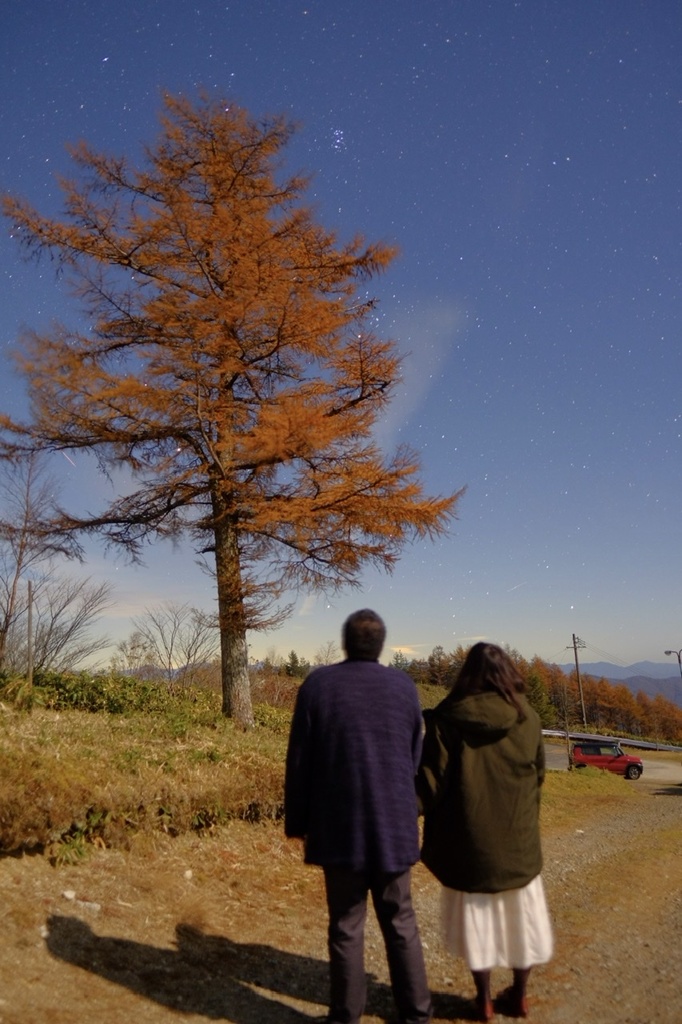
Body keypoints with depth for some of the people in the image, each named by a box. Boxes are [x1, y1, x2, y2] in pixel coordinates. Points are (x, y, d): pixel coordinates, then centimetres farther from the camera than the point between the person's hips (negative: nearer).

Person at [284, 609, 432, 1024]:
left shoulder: (318, 684, -7)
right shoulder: (404, 686, -2)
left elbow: (299, 761, -4)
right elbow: (416, 759, 6)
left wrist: (298, 821, 6)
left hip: (339, 828, -2)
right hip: (395, 825, 2)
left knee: (346, 926, 11)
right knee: (401, 922, 16)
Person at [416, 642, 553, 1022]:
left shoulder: (447, 719, -13)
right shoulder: (527, 718, -6)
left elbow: (432, 780, -12)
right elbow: (539, 775, 4)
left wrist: (435, 826, 3)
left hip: (469, 836, -1)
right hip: (518, 835, 2)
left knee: (477, 914, 14)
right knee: (521, 915, 19)